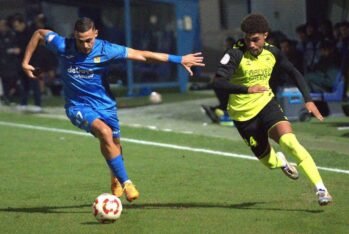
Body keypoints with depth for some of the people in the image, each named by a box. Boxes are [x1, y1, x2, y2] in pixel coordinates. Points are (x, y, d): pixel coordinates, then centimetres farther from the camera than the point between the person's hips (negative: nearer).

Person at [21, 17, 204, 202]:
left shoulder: (105, 50, -16)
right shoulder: (63, 47, -16)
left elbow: (142, 55, -14)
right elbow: (38, 34, 1)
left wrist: (178, 59, -14)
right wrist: (25, 62, 0)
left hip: (104, 104, 2)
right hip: (78, 106, -2)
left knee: (113, 145, 8)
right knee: (105, 132, -28)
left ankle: (116, 179, 43)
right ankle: (125, 183, -21)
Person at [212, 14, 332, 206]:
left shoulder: (272, 52, -6)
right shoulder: (236, 54, -20)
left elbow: (293, 72, 10)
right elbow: (218, 82, -31)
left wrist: (308, 99, 0)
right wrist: (246, 90, -45)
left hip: (266, 104, 2)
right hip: (243, 114, -1)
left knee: (290, 142, -25)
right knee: (270, 162, 9)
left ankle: (320, 189, -24)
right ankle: (280, 161, 49)